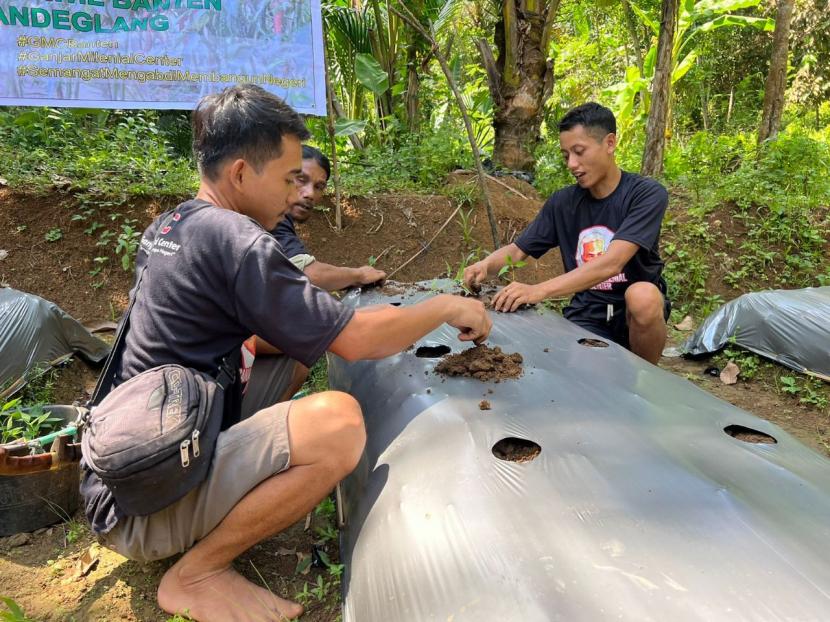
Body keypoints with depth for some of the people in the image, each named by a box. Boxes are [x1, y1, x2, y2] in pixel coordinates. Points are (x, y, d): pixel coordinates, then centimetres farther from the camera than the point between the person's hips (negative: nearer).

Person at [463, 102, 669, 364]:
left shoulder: (647, 194, -13)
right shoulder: (562, 202, 1)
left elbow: (611, 263, -27)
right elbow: (516, 250, 4)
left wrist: (539, 290, -38)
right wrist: (486, 265, -19)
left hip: (641, 310, -1)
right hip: (586, 315, 1)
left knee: (643, 295, -35)